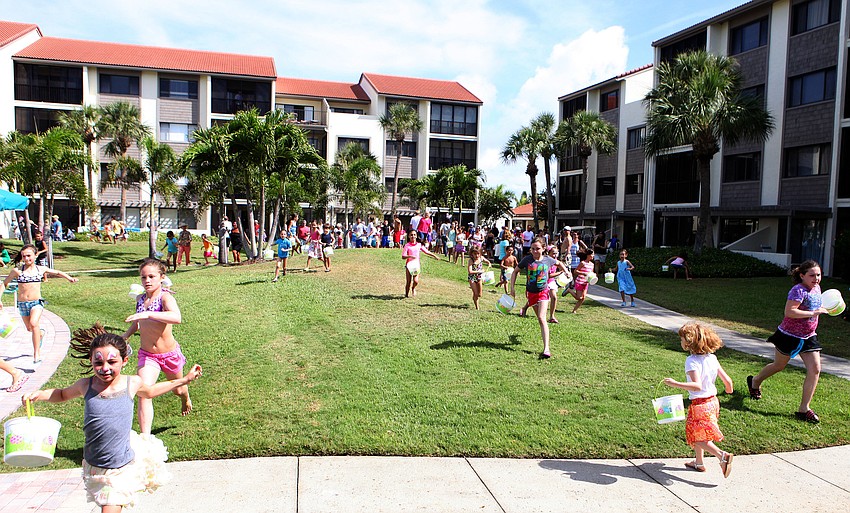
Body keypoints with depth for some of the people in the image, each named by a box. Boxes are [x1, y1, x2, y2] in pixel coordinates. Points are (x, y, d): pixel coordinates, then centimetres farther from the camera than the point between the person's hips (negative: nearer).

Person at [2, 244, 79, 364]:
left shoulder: (41, 269, 3)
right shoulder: (17, 270, -1)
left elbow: (56, 272, 21)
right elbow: (4, 284, 8)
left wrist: (69, 278, 14)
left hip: (37, 302, -2)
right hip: (22, 303, 2)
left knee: (33, 324, -25)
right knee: (29, 328, 15)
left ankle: (36, 354, -22)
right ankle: (41, 332, 53)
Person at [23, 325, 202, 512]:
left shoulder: (132, 383, -8)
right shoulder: (85, 385, -7)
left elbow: (150, 392, 15)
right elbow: (63, 394, 16)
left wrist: (184, 380, 17)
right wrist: (37, 394, -1)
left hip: (123, 467, -2)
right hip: (94, 467, 2)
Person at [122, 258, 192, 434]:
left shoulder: (165, 296, -20)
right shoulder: (140, 298, -1)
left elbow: (177, 318, -42)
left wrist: (148, 314, -50)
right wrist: (126, 334, 6)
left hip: (170, 354, -3)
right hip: (146, 355, 3)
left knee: (178, 389, 21)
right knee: (143, 393, -17)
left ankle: (186, 400, 58)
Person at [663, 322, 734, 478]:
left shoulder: (692, 361, -21)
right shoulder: (712, 357, 0)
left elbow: (697, 386, -32)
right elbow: (727, 380, 5)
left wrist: (675, 384, -32)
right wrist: (729, 389, 26)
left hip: (700, 404, -8)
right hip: (713, 401, 8)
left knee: (698, 437, 3)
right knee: (697, 434, 23)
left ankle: (722, 456, -13)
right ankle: (699, 463, 33)